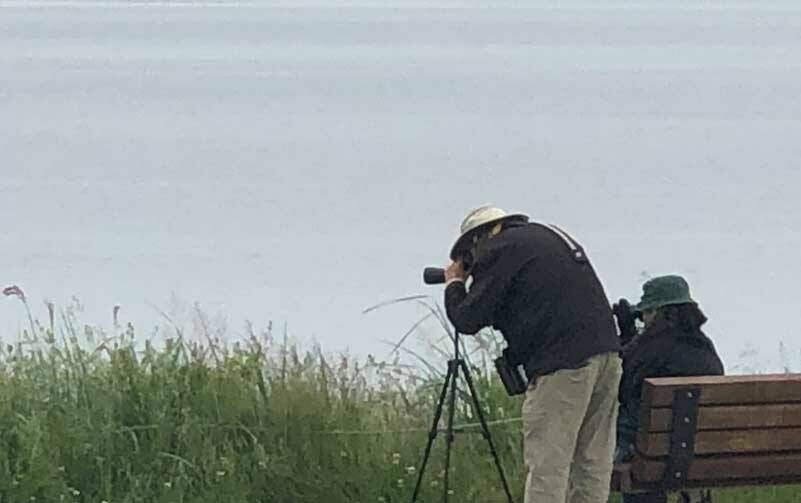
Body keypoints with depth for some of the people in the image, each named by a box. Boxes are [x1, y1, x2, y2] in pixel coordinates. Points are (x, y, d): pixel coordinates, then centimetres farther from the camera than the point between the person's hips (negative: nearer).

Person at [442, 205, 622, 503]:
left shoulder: (498, 249, 0)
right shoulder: (550, 236, 25)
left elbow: (468, 320, -1)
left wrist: (454, 284, 18)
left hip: (564, 365, -8)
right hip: (606, 353, 8)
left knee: (547, 467, -7)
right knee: (593, 464, 9)